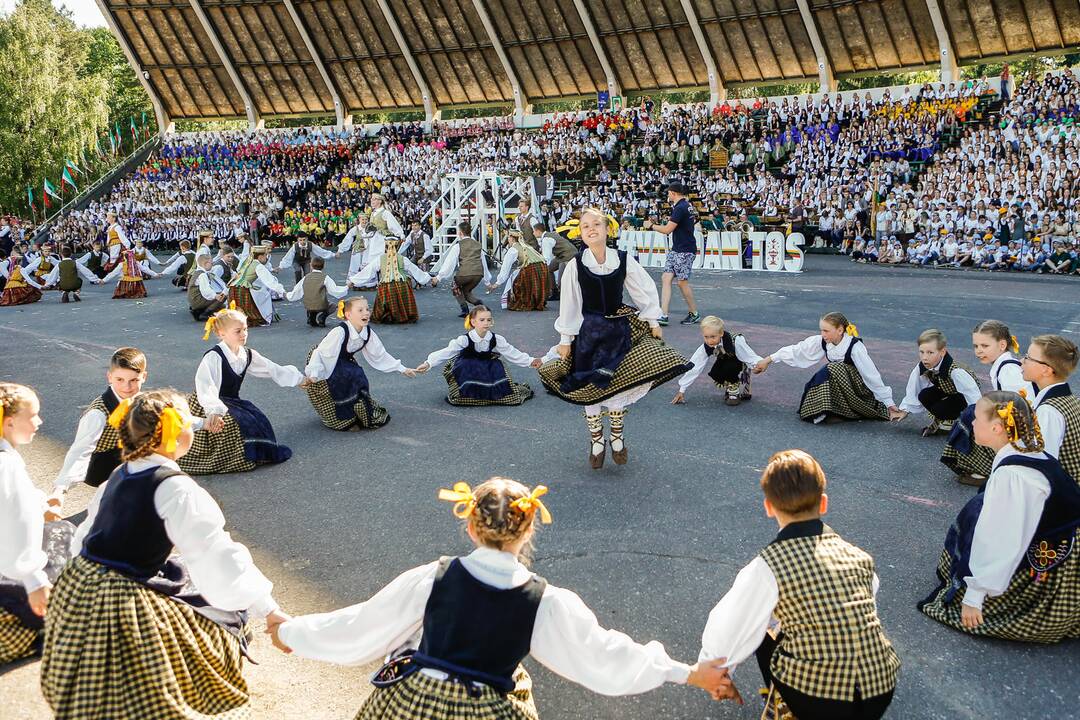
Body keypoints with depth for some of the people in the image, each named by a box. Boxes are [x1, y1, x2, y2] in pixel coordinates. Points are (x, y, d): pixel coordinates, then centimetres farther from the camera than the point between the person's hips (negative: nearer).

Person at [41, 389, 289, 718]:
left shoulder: (120, 476, 6)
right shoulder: (176, 489, -18)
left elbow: (84, 538, 15)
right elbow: (219, 556, -22)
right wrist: (269, 610, -20)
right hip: (127, 610, -9)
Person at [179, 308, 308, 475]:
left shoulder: (247, 355, 2)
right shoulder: (213, 357, -23)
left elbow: (272, 369, 11)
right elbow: (205, 386, -36)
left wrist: (300, 379, 13)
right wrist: (214, 411, -51)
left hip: (232, 402, 8)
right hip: (209, 406, -8)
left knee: (258, 420, -7)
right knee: (236, 424, -26)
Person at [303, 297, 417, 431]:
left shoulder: (368, 332, -14)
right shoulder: (340, 331, -34)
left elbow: (380, 355, -3)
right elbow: (321, 353, -36)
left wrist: (402, 369, -4)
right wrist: (312, 374, -49)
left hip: (344, 362, 7)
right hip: (324, 365, -7)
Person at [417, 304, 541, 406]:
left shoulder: (496, 339, -14)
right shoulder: (464, 339, -24)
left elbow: (511, 352, -4)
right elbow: (446, 352, -30)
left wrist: (530, 361, -4)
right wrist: (428, 363, -41)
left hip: (488, 368, 3)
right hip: (467, 368, -2)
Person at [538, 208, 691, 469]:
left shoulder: (624, 260, -6)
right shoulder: (576, 265, -9)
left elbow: (646, 290, 5)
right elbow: (568, 305, -3)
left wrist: (653, 322, 6)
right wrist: (565, 339, -1)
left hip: (619, 329, 1)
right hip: (588, 330, -1)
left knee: (618, 385, 7)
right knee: (591, 388, 4)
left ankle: (617, 439, 28)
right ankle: (596, 443, 23)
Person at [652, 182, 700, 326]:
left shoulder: (680, 208, -17)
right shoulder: (687, 205, 13)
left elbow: (667, 229, -17)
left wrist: (652, 226, -2)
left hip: (685, 251, -10)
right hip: (676, 250, 10)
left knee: (682, 281, -3)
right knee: (666, 278, 1)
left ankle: (694, 314, 12)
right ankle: (663, 315, -5)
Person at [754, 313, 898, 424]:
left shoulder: (855, 347, -27)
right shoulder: (823, 342, -12)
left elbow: (872, 375, -25)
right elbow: (797, 351, -10)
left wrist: (888, 402, -22)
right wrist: (768, 360, -13)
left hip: (861, 388, -6)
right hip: (840, 384, 6)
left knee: (833, 370, -30)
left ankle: (842, 412, -18)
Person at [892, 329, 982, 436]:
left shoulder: (955, 371, -38)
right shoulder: (921, 368, -20)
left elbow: (974, 396, -36)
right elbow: (914, 390, -6)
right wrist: (904, 410, -10)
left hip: (963, 398, -6)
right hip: (946, 393, 6)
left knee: (939, 409, -29)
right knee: (924, 396, -21)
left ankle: (951, 422, 4)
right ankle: (939, 420, 3)